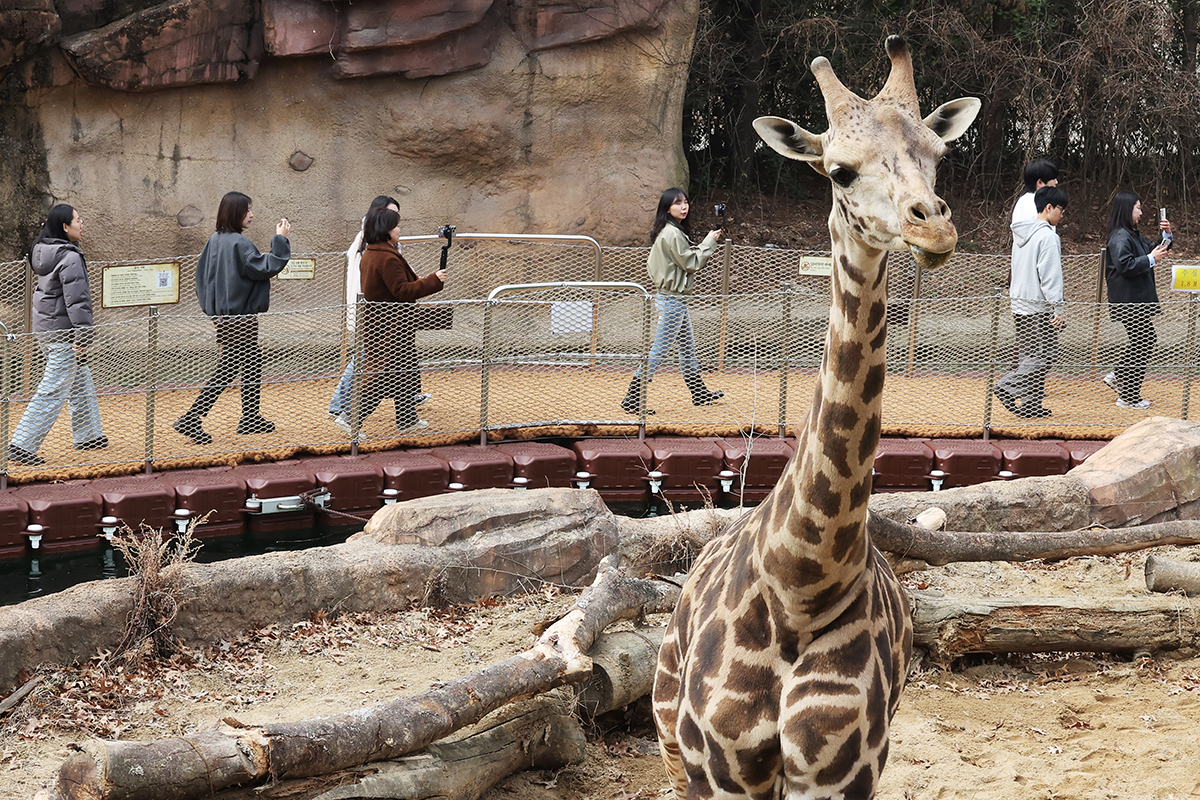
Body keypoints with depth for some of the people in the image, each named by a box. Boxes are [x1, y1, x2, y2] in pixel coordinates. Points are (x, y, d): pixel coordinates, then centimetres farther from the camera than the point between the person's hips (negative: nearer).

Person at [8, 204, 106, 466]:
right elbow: (76, 300, -22)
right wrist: (83, 336, -21)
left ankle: (88, 435, 33)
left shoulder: (43, 252, 8)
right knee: (53, 390, -6)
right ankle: (23, 445, -6)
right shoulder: (70, 258, -20)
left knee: (81, 380, 22)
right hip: (63, 332, -10)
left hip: (44, 330, 10)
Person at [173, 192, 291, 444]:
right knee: (226, 370, -5)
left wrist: (209, 304, 17)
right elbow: (265, 268, -19)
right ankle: (191, 419, -7)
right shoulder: (238, 243, -19)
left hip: (222, 314, 10)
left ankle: (250, 419, 24)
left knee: (252, 364, 18)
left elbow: (201, 273, 12)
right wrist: (280, 240, -14)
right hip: (239, 317, -10)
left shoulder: (215, 240, 8)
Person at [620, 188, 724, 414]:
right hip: (672, 300, -11)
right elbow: (692, 263, -16)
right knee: (658, 351, -6)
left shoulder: (667, 231, 11)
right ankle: (632, 400, -2)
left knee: (688, 348, 20)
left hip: (675, 299, 11)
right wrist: (709, 242, -6)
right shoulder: (673, 234, -20)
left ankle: (700, 394, 32)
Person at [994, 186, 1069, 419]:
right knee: (1045, 355, -5)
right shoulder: (1048, 236, -14)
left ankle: (1030, 404, 10)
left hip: (1019, 305, 9)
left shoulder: (1021, 234, 14)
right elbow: (1050, 276, -18)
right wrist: (1058, 309, -16)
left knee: (1030, 356, 11)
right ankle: (1007, 388, -13)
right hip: (1039, 307, -9)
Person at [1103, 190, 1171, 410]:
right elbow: (1124, 265, -26)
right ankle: (1128, 397, 2)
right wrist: (1151, 259, -20)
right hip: (1128, 300, -10)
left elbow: (1152, 250, 27)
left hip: (1138, 299, 10)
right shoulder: (1120, 237, -15)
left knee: (1148, 339, 17)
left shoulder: (1134, 235, 16)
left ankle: (1118, 377, 24)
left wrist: (1166, 235, 11)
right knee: (1140, 344, -5)